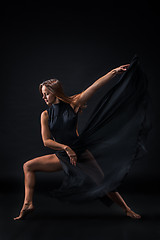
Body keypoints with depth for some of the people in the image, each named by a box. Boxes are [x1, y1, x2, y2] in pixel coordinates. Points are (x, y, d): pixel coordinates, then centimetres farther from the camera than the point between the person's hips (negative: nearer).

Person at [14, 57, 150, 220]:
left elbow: (96, 86, -14)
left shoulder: (72, 104, -8)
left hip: (80, 153, -3)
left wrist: (114, 71, -19)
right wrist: (66, 148, -21)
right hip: (61, 157, 3)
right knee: (28, 166, -1)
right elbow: (46, 141, -8)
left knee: (104, 184, -4)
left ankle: (127, 210, 15)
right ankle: (28, 204, -1)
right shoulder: (45, 115, -2)